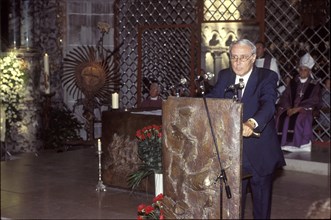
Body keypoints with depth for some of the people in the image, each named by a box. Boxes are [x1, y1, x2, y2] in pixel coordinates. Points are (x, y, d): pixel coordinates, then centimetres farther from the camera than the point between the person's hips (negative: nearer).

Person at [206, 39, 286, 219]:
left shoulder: (268, 77, -10)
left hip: (260, 151, -3)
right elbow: (212, 98, -5)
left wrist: (252, 123, -46)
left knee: (261, 198, 12)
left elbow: (268, 103, -27)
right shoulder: (224, 76, 5)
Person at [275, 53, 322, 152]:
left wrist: (298, 108, -15)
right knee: (281, 117, -29)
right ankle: (284, 143, -26)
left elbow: (314, 101, -3)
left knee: (300, 119, -36)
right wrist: (289, 108, -12)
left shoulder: (314, 85, 7)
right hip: (290, 108, 3)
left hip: (305, 110, -3)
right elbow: (285, 97, 9)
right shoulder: (293, 82, 16)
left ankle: (299, 145, -31)